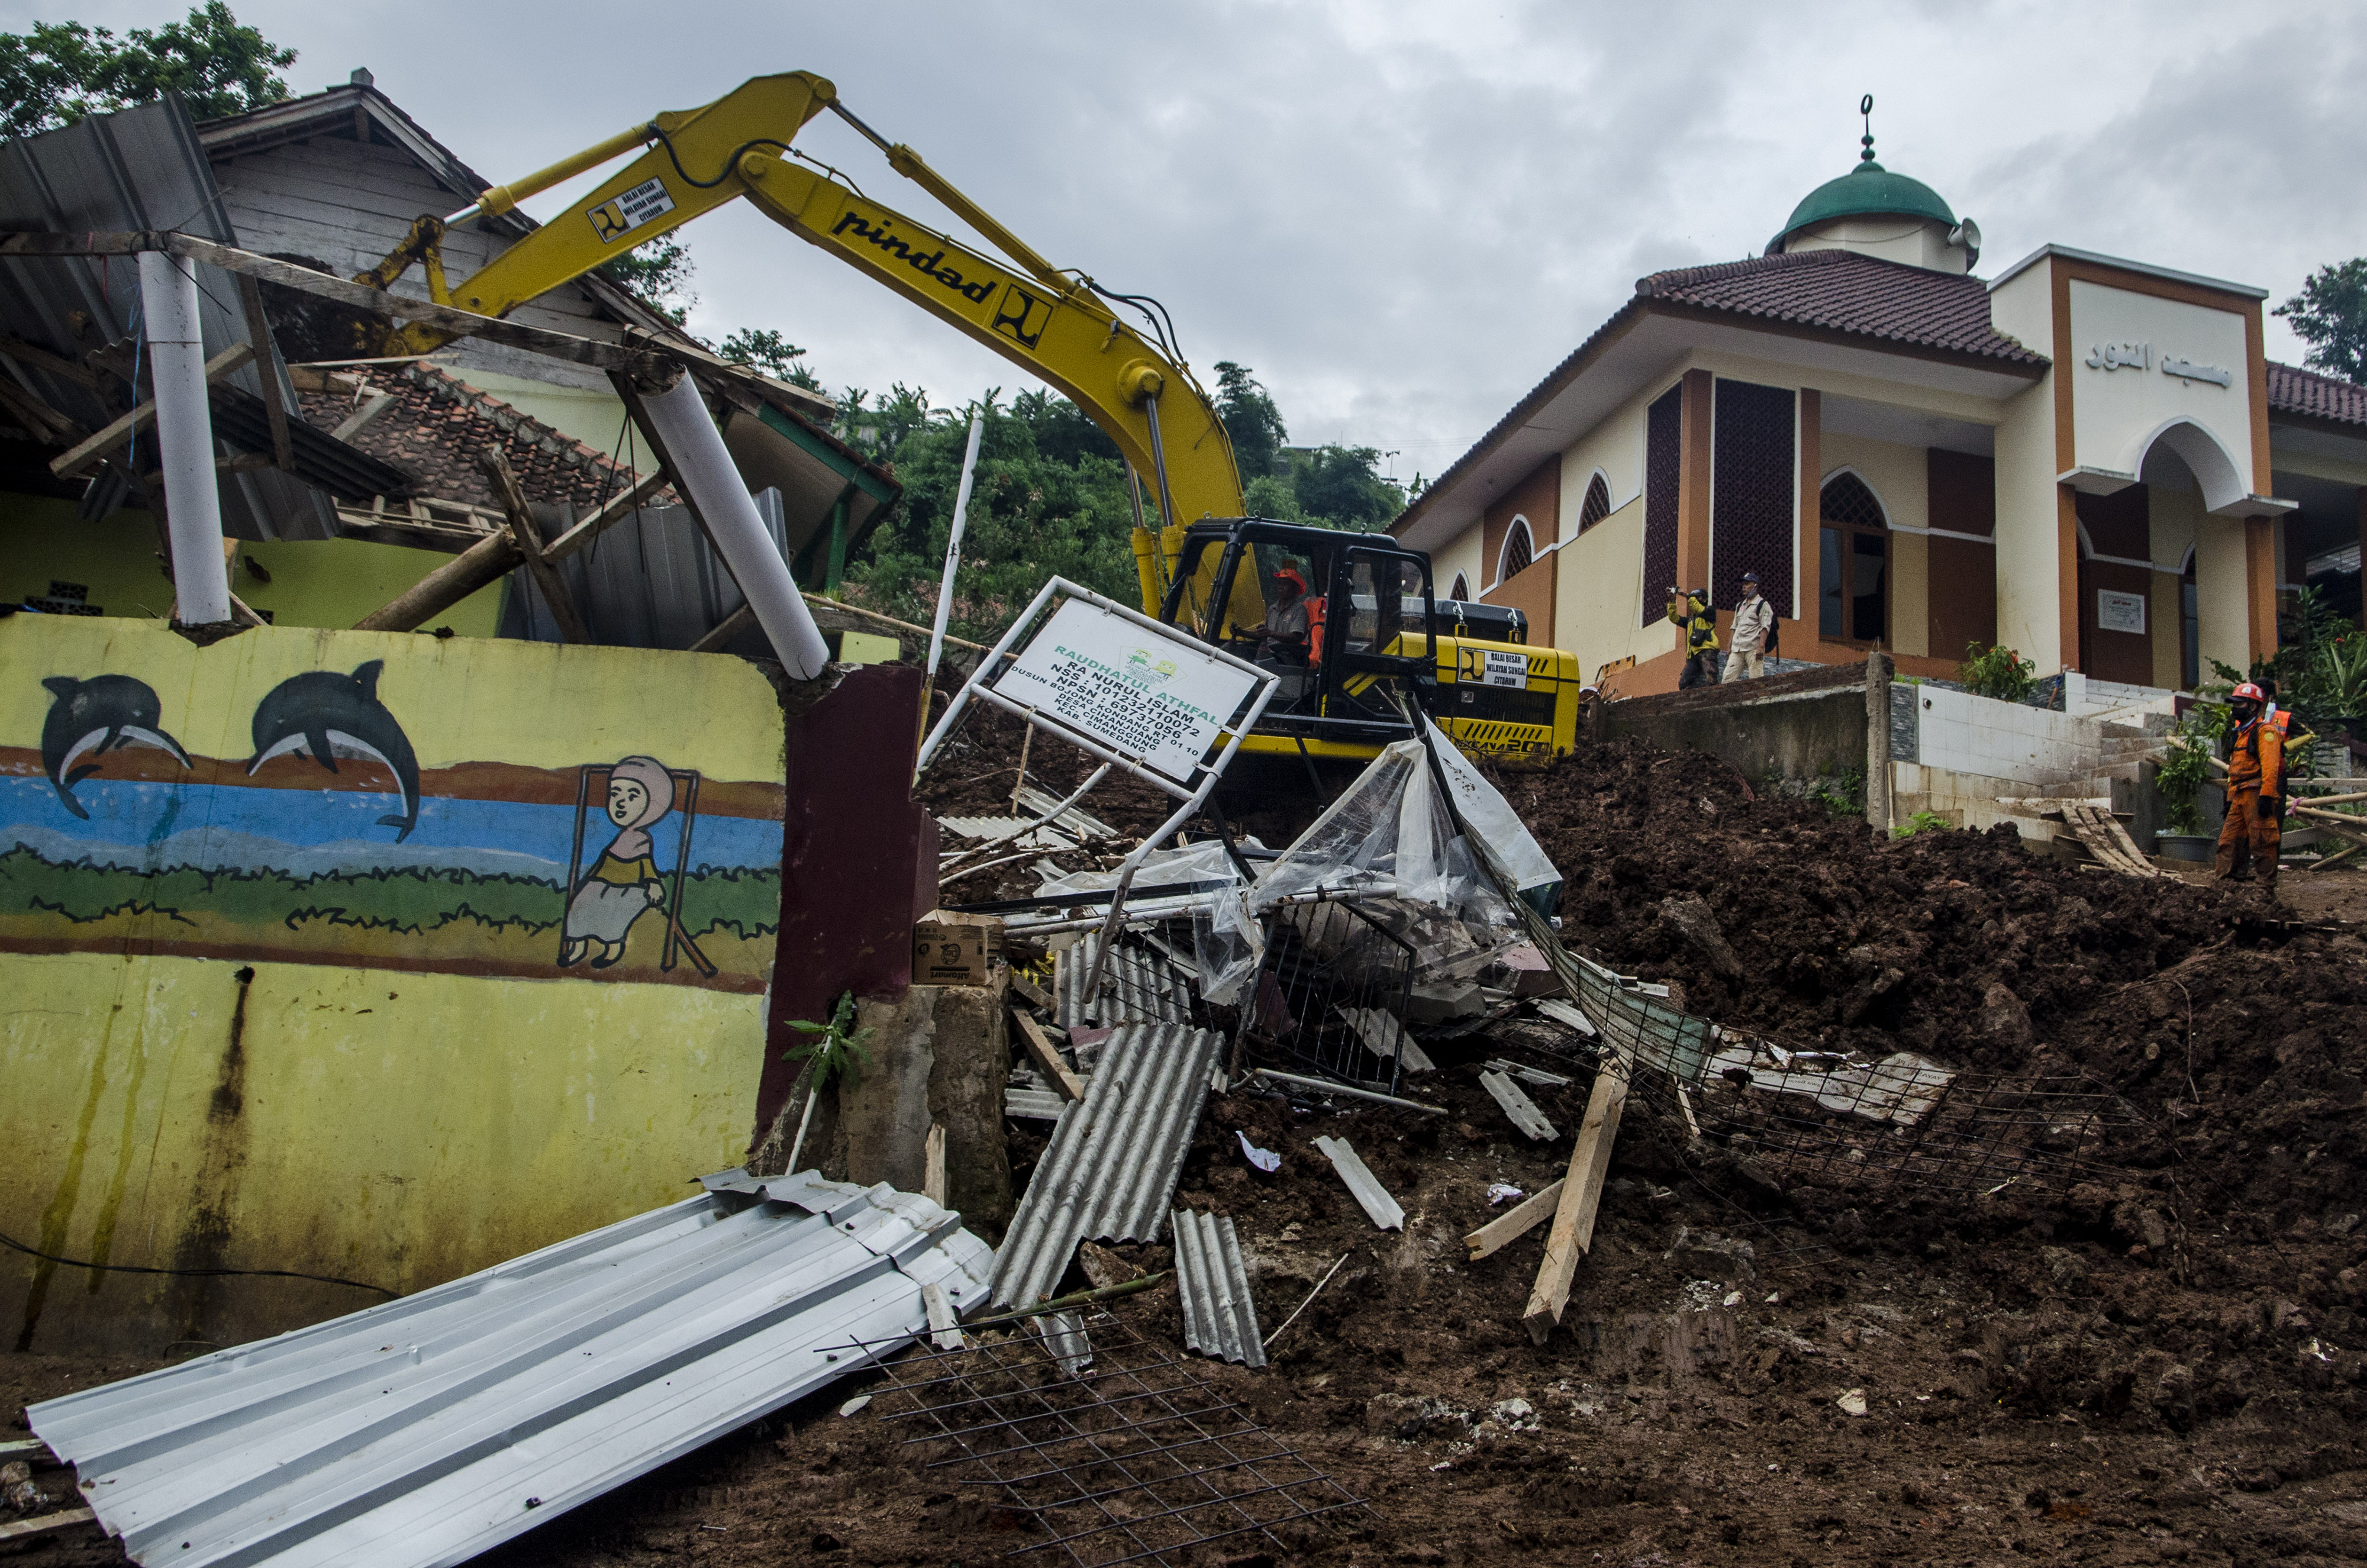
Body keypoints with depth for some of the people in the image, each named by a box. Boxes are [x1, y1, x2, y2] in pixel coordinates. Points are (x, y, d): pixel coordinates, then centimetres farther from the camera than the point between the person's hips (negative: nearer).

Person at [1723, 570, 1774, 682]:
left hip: (1753, 649, -7)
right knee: (1728, 678, -6)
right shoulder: (1740, 606, 24)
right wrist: (1729, 646, 17)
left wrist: (1761, 646, -20)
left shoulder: (1763, 605, 1)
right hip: (1737, 649, 7)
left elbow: (1765, 628, -9)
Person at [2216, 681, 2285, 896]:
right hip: (2240, 797, 9)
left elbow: (2270, 766, -17)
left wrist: (2266, 796, -24)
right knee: (2229, 842, 6)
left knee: (2262, 845, -7)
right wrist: (2230, 798, 22)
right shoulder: (2241, 733, 23)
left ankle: (2267, 890, -4)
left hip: (2257, 795, -9)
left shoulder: (2265, 731, -7)